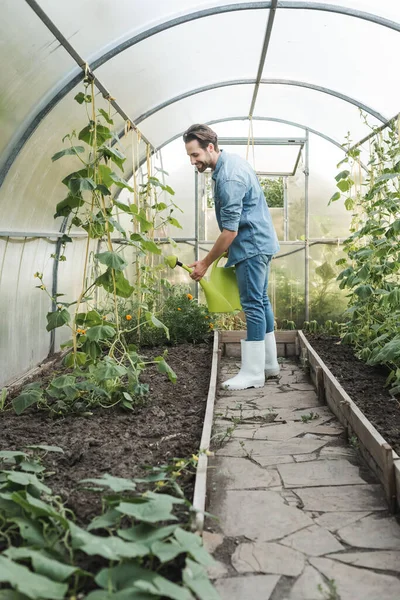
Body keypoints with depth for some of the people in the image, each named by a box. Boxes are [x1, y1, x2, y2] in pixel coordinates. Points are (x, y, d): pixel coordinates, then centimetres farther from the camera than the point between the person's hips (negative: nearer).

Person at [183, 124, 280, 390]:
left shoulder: (229, 178, -23)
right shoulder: (232, 160, 9)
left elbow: (230, 230, -24)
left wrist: (205, 263, -17)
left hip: (251, 246, -11)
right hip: (260, 241, 11)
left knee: (253, 305, -7)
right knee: (261, 301, 14)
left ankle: (253, 374, 0)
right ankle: (269, 364, 24)